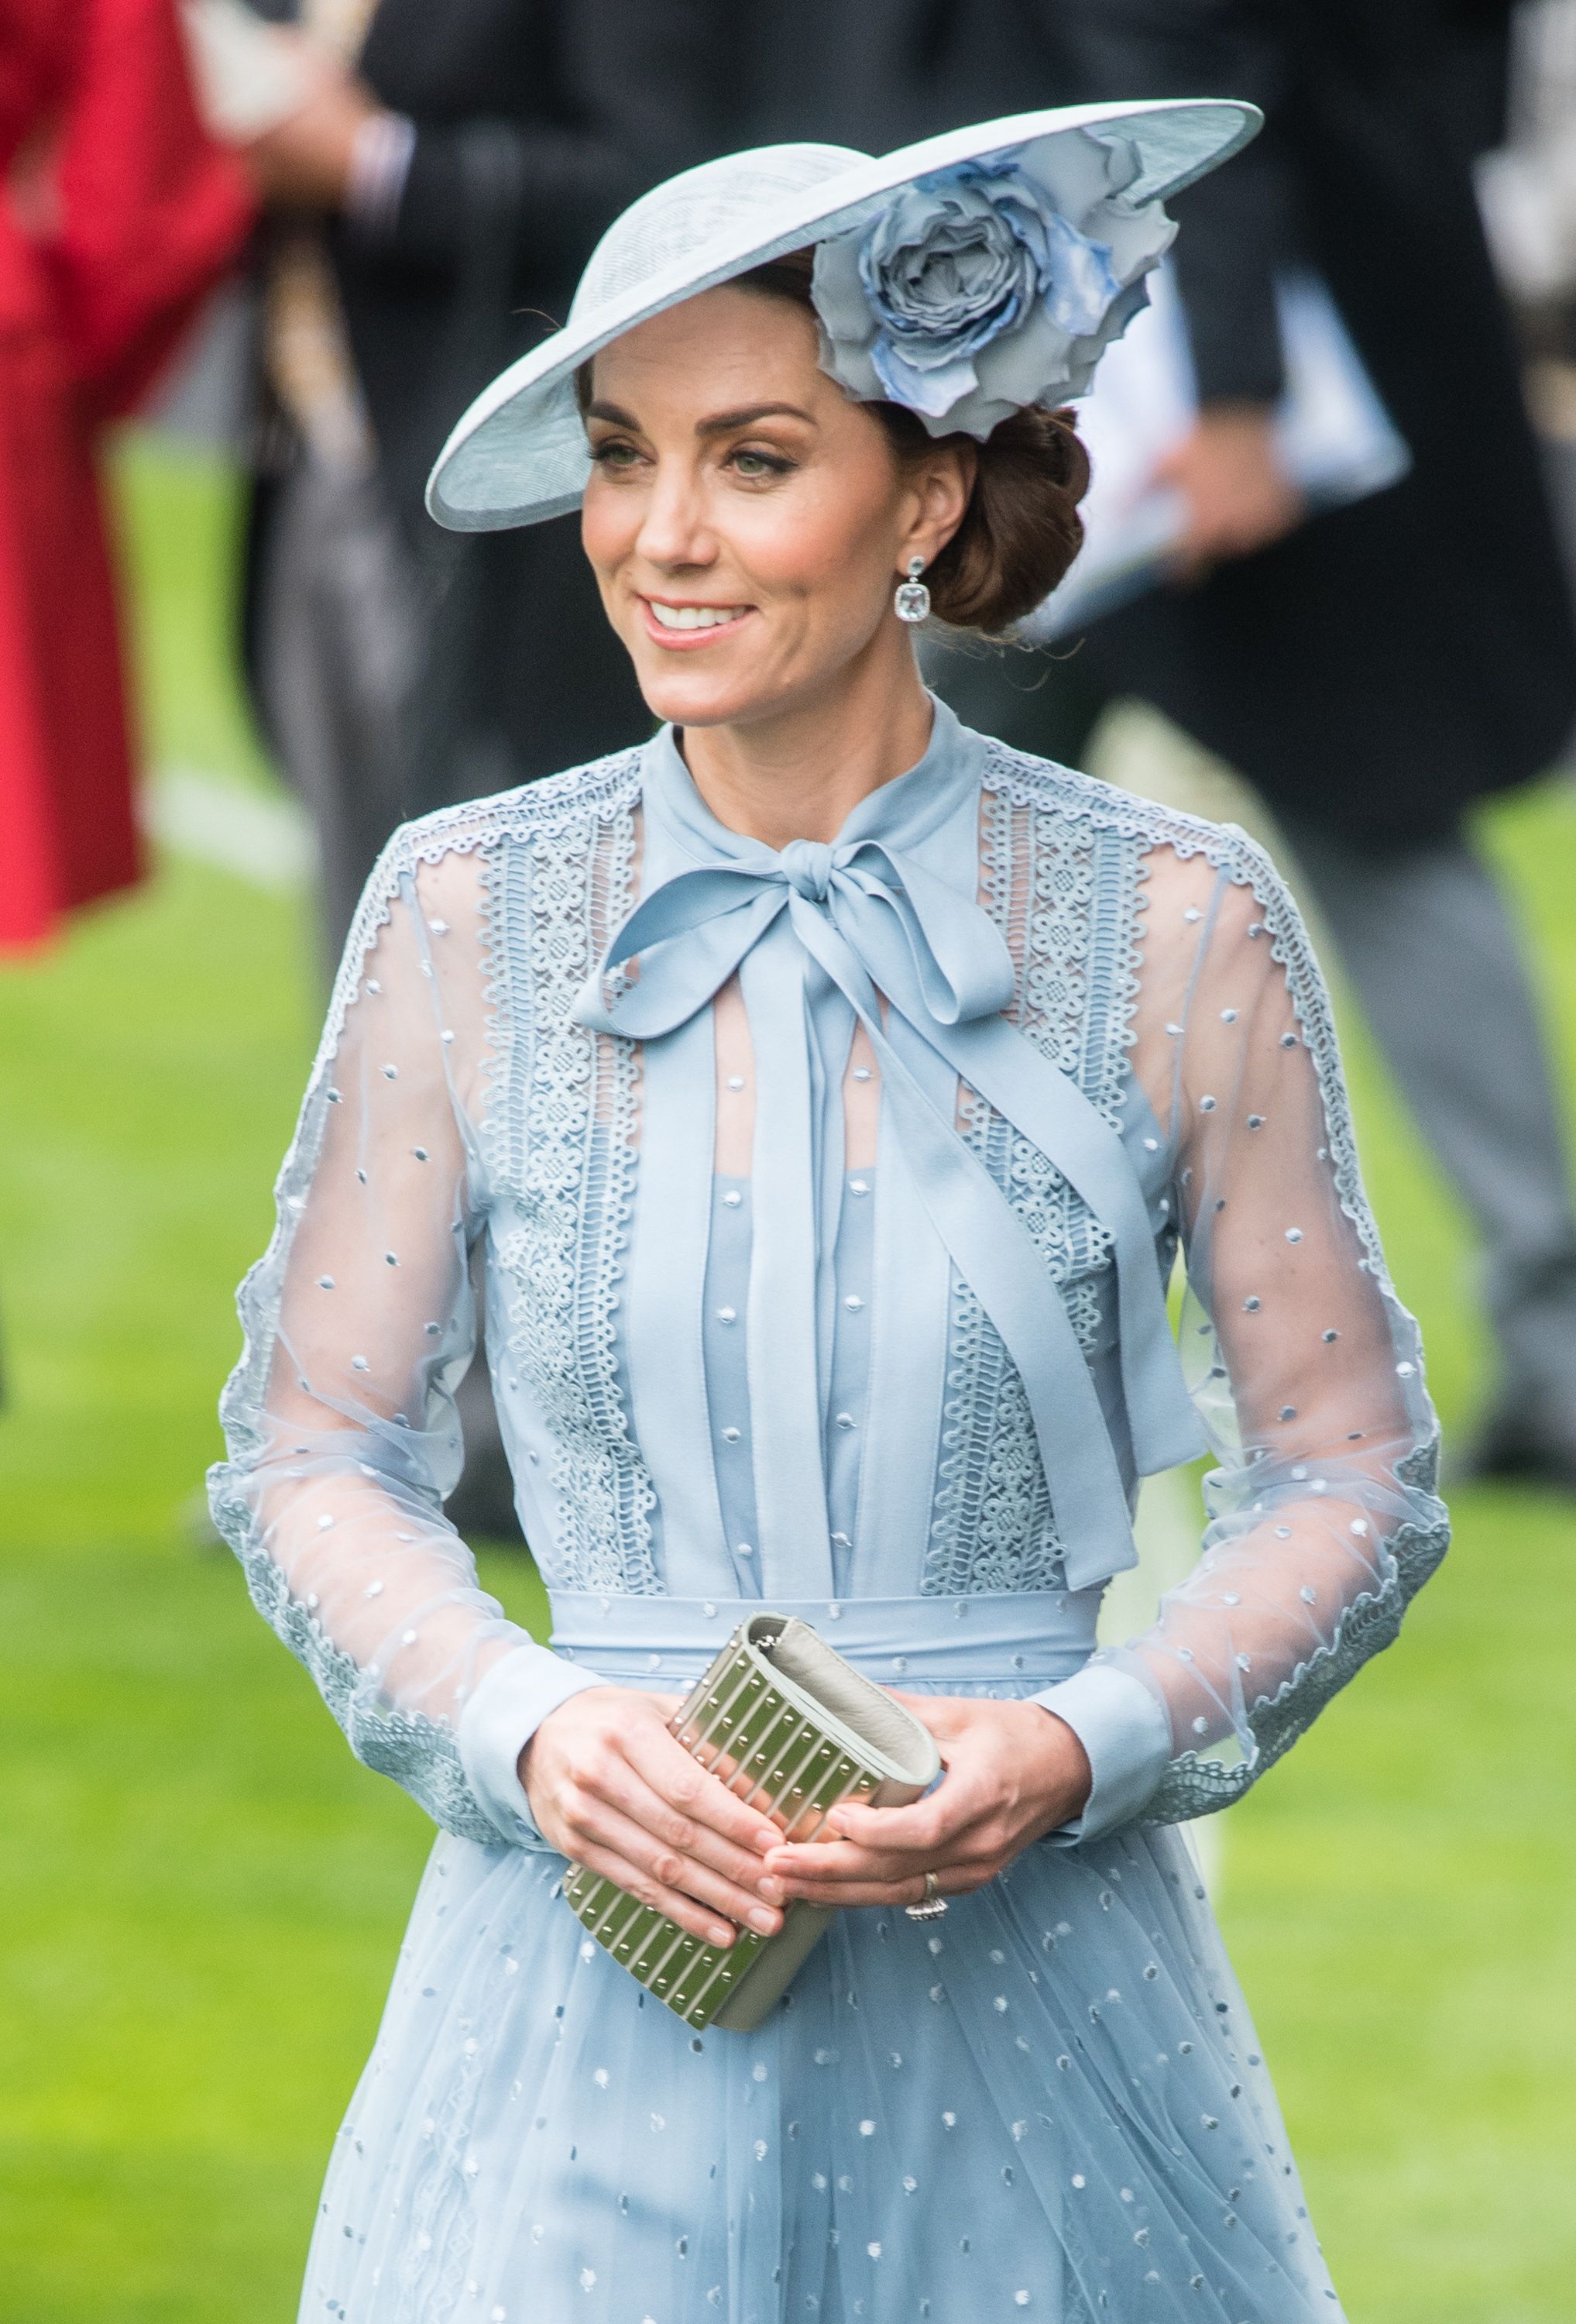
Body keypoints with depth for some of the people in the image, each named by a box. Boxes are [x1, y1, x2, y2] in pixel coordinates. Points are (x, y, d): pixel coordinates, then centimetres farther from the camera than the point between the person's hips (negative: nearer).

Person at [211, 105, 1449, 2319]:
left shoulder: (1175, 926, -3)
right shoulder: (469, 915, 0)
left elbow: (1355, 1473, 4)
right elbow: (312, 1454, 6)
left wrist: (1085, 1747, -12)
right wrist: (526, 1727, -11)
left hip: (1033, 1983, -1)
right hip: (595, 2002, 1)